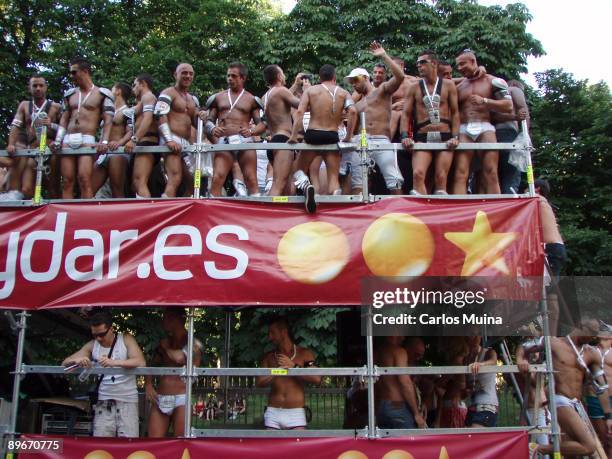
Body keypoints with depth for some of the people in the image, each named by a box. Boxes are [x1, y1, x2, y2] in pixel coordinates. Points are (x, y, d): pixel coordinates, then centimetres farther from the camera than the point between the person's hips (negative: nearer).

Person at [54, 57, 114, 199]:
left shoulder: (102, 93, 6)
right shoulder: (70, 94, 21)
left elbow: (108, 120, -1)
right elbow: (64, 119, 19)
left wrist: (104, 141, -15)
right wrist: (57, 140, 6)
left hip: (87, 140, -5)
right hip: (68, 140, 5)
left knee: (85, 181, -18)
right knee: (66, 182, -2)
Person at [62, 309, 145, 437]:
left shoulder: (126, 339, -1)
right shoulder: (92, 345, 6)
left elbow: (140, 362, -15)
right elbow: (65, 363, 7)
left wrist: (113, 362, -29)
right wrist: (76, 360, -17)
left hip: (127, 401, -2)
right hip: (103, 403, 2)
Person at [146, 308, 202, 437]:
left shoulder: (193, 343, -1)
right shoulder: (164, 342, 16)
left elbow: (178, 358, -18)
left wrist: (164, 347, 2)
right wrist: (148, 384, 1)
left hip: (181, 398, -5)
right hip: (159, 398, 5)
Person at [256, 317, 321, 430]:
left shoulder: (304, 353, 4)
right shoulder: (269, 357, 11)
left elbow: (317, 379, -7)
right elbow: (259, 382, 1)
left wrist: (293, 367, -11)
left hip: (296, 413, -2)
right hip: (273, 413, 2)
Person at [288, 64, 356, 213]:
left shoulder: (310, 90, 6)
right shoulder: (343, 93, 8)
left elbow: (300, 112, -7)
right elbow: (353, 111, -8)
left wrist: (293, 136, -5)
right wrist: (348, 136, -1)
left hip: (312, 135, -1)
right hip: (332, 137, 1)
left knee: (299, 170, 14)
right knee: (333, 177, 10)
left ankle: (305, 186, -19)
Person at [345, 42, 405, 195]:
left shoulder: (382, 90, 13)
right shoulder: (357, 104, 28)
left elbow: (400, 76, -5)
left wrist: (384, 56, -4)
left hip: (382, 141, -5)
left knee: (394, 181, -11)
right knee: (357, 182, -3)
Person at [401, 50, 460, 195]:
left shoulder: (448, 85, 8)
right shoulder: (414, 88, 10)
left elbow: (455, 113, 6)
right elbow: (406, 114, 7)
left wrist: (455, 136, -7)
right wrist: (405, 136, -8)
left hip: (444, 137, 0)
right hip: (422, 137, 0)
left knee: (441, 179, -5)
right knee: (417, 174, -19)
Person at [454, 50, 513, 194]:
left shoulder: (492, 81, 10)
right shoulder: (458, 87, 20)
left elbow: (508, 106, 1)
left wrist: (484, 101, -10)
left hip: (485, 128, -2)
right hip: (463, 130, 2)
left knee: (491, 175, -10)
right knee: (460, 174, -12)